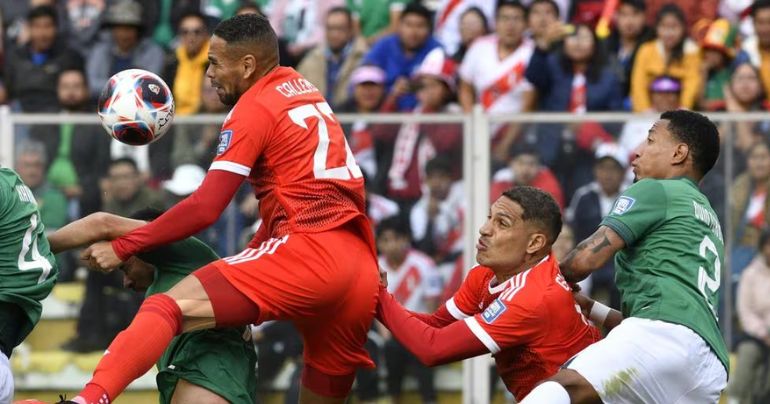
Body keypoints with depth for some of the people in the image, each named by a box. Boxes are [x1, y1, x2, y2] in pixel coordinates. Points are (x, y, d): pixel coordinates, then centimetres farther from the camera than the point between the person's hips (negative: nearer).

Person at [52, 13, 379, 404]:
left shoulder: (254, 108, 0)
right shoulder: (304, 91, 23)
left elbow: (205, 208, -6)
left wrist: (123, 248, 0)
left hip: (308, 253, -8)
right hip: (362, 266, 8)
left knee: (167, 308, -19)